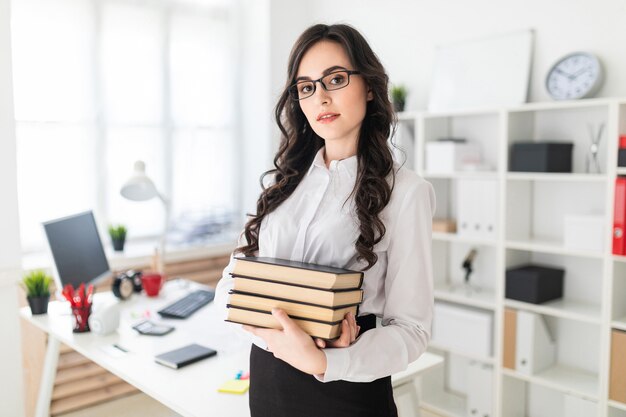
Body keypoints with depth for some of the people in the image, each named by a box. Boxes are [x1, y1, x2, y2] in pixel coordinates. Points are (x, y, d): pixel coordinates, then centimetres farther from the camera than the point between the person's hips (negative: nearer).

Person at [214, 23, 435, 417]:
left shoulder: (404, 191, -11)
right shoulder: (284, 180, 3)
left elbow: (412, 327, -12)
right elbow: (232, 280, 2)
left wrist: (322, 362, -28)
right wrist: (271, 328, -18)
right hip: (266, 374, 5)